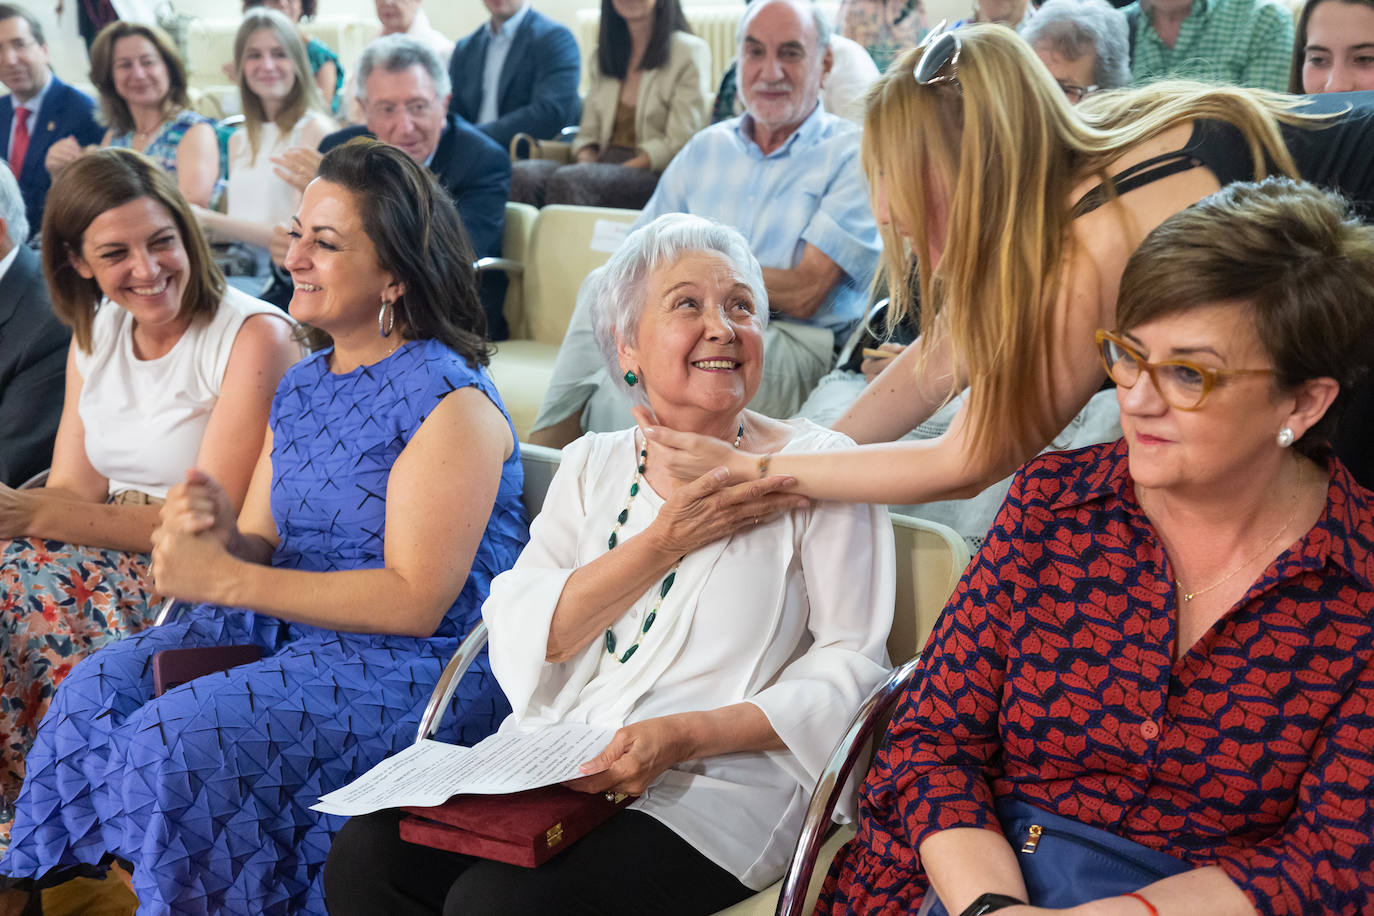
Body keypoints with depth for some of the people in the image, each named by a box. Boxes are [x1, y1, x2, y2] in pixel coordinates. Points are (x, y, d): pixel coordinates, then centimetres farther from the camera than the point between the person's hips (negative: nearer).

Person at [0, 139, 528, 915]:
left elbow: (416, 602, -20)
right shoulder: (302, 387, 12)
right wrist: (221, 534, -14)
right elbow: (263, 550, 12)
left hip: (423, 667, -8)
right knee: (99, 692, -6)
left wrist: (226, 580, -19)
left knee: (182, 738, -23)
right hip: (292, 632, 8)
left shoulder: (450, 401, -15)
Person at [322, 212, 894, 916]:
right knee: (364, 859, -16)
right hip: (547, 768, 5)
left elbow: (850, 665, -6)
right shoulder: (592, 466, 13)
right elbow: (517, 641, 0)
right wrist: (663, 543, -12)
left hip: (717, 787, -4)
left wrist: (684, 736, -18)